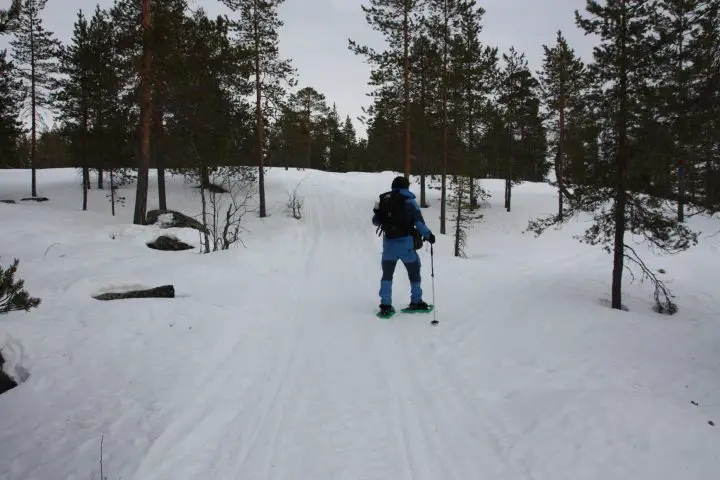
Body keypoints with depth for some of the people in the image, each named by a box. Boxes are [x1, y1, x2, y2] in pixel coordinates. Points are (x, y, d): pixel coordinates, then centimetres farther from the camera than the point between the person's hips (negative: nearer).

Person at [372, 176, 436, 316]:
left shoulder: (383, 200, 4)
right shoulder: (409, 201, -6)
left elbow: (375, 221, 10)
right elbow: (418, 221, -10)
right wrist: (428, 235, 4)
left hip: (388, 242, 3)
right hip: (405, 242, -3)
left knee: (387, 273, 13)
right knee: (414, 272, 15)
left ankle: (385, 305, 8)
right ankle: (416, 302, 22)